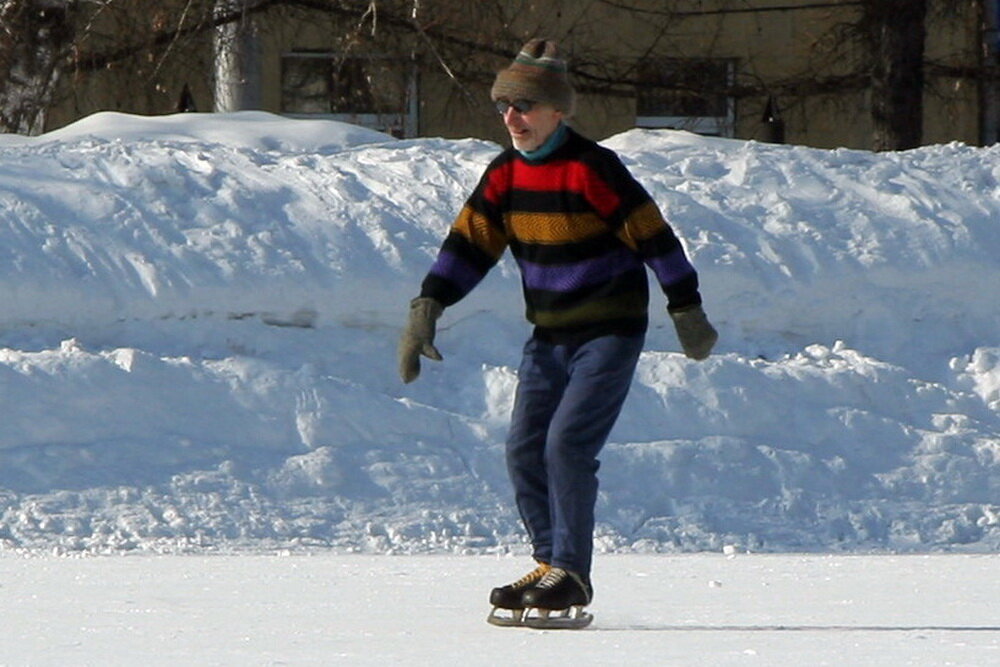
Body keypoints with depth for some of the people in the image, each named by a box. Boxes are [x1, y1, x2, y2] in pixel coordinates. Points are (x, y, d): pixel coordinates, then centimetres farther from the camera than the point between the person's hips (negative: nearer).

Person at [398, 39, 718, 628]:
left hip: (610, 333, -7)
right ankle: (551, 566, 15)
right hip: (549, 336, 7)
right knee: (525, 450, 1)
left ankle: (572, 582, -11)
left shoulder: (592, 170, -16)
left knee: (567, 445, -17)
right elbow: (469, 243, 7)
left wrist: (687, 311, -8)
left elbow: (653, 235, -12)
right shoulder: (506, 175, 4)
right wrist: (428, 308, -4)